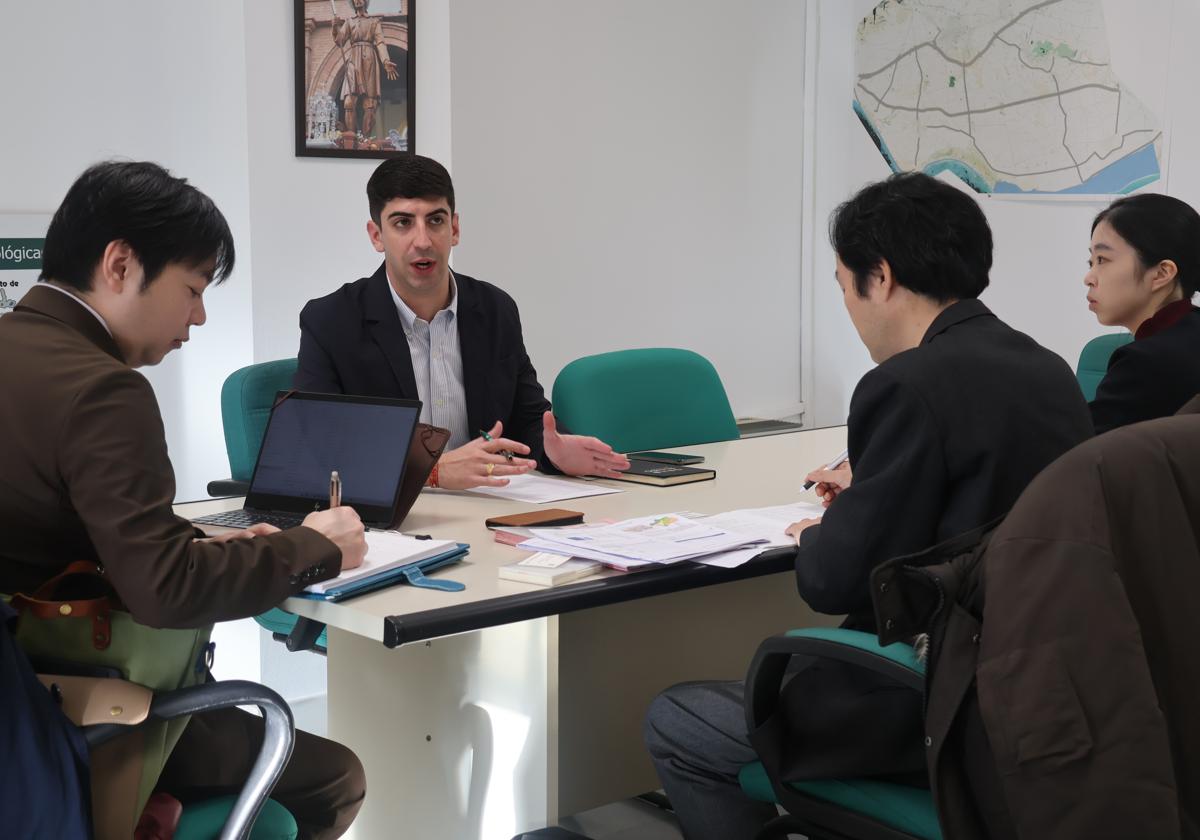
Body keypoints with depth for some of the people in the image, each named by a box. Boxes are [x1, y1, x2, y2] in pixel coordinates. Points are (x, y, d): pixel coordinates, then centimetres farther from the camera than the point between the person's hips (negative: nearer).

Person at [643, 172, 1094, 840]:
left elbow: (840, 580, -18)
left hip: (946, 713, -9)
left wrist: (814, 539, 2)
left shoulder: (910, 385, -21)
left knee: (674, 725, 7)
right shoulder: (1049, 371, 4)